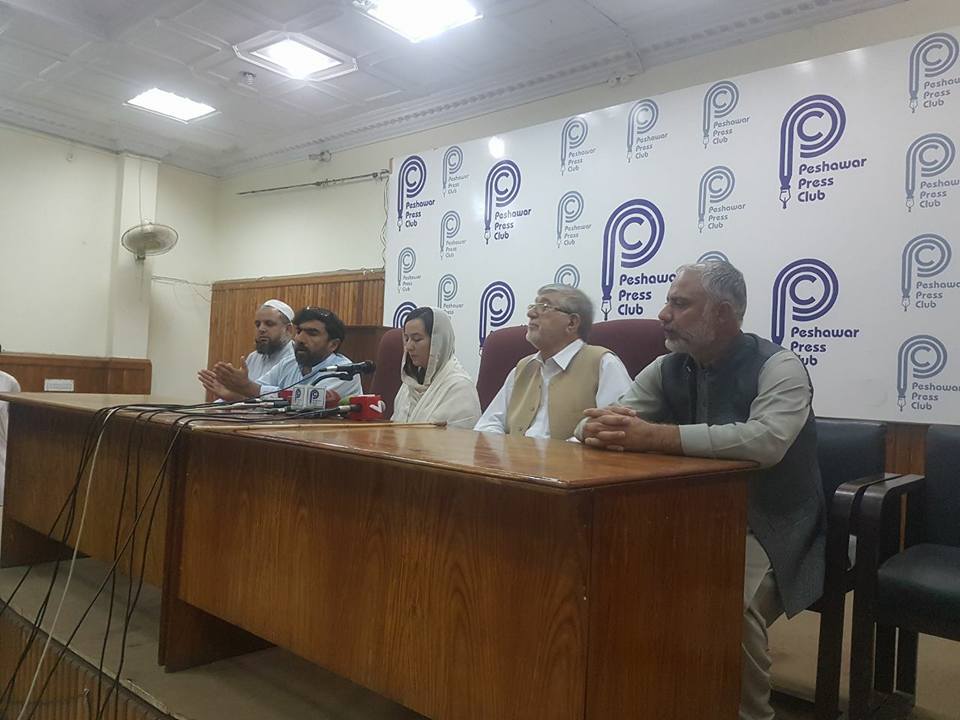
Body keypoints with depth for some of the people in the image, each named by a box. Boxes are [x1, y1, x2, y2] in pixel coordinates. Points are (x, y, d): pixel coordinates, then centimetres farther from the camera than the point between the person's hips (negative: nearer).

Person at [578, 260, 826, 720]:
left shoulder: (779, 368, -13)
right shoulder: (666, 369, 3)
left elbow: (766, 440, -33)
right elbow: (593, 424, 2)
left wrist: (654, 436, -37)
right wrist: (600, 428, -25)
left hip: (765, 527, -5)